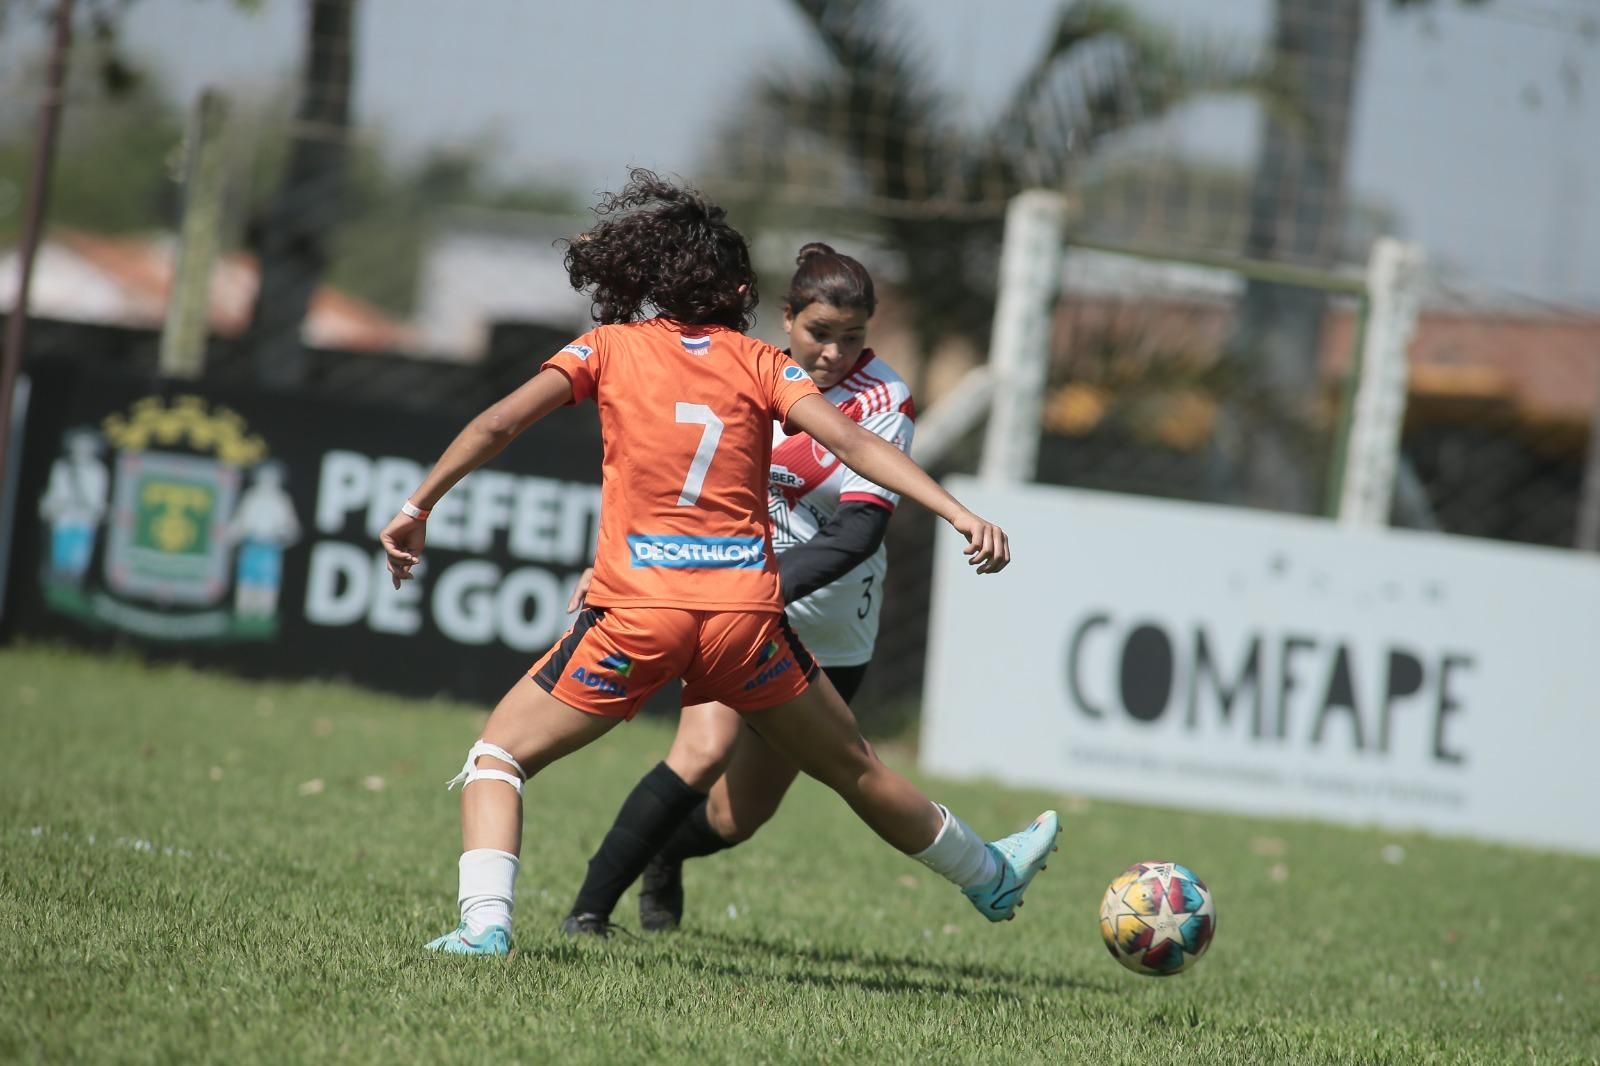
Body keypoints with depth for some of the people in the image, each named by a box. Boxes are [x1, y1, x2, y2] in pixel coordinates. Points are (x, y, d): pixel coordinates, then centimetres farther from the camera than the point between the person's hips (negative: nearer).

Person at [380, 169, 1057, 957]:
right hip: (746, 608, 2)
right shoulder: (760, 362, 10)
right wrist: (958, 514, -6)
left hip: (635, 611, -2)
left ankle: (484, 922, -9)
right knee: (855, 770, 22)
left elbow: (498, 425, 0)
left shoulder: (610, 347, 7)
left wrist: (418, 507, 7)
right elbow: (850, 442, -2)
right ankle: (990, 878, 38)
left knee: (500, 753, 12)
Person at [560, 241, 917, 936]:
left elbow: (860, 528, -24)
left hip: (828, 633, -1)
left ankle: (664, 855, 41)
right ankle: (588, 912, -17)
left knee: (736, 818, 5)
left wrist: (773, 586, -37)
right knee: (705, 751, -25)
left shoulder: (884, 402, -14)